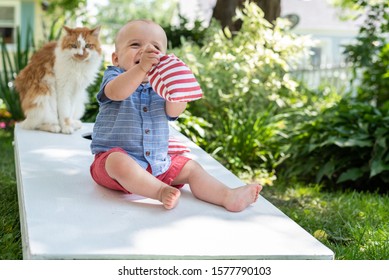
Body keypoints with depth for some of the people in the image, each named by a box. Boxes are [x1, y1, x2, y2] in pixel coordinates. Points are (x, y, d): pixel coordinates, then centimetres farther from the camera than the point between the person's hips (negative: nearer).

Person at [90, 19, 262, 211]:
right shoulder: (114, 76, -1)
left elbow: (174, 112, -13)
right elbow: (116, 92, -28)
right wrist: (141, 68, -43)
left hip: (157, 162, 5)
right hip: (116, 156, -5)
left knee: (190, 167, -5)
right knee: (120, 162, -36)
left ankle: (228, 197, -15)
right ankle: (161, 191, -43)